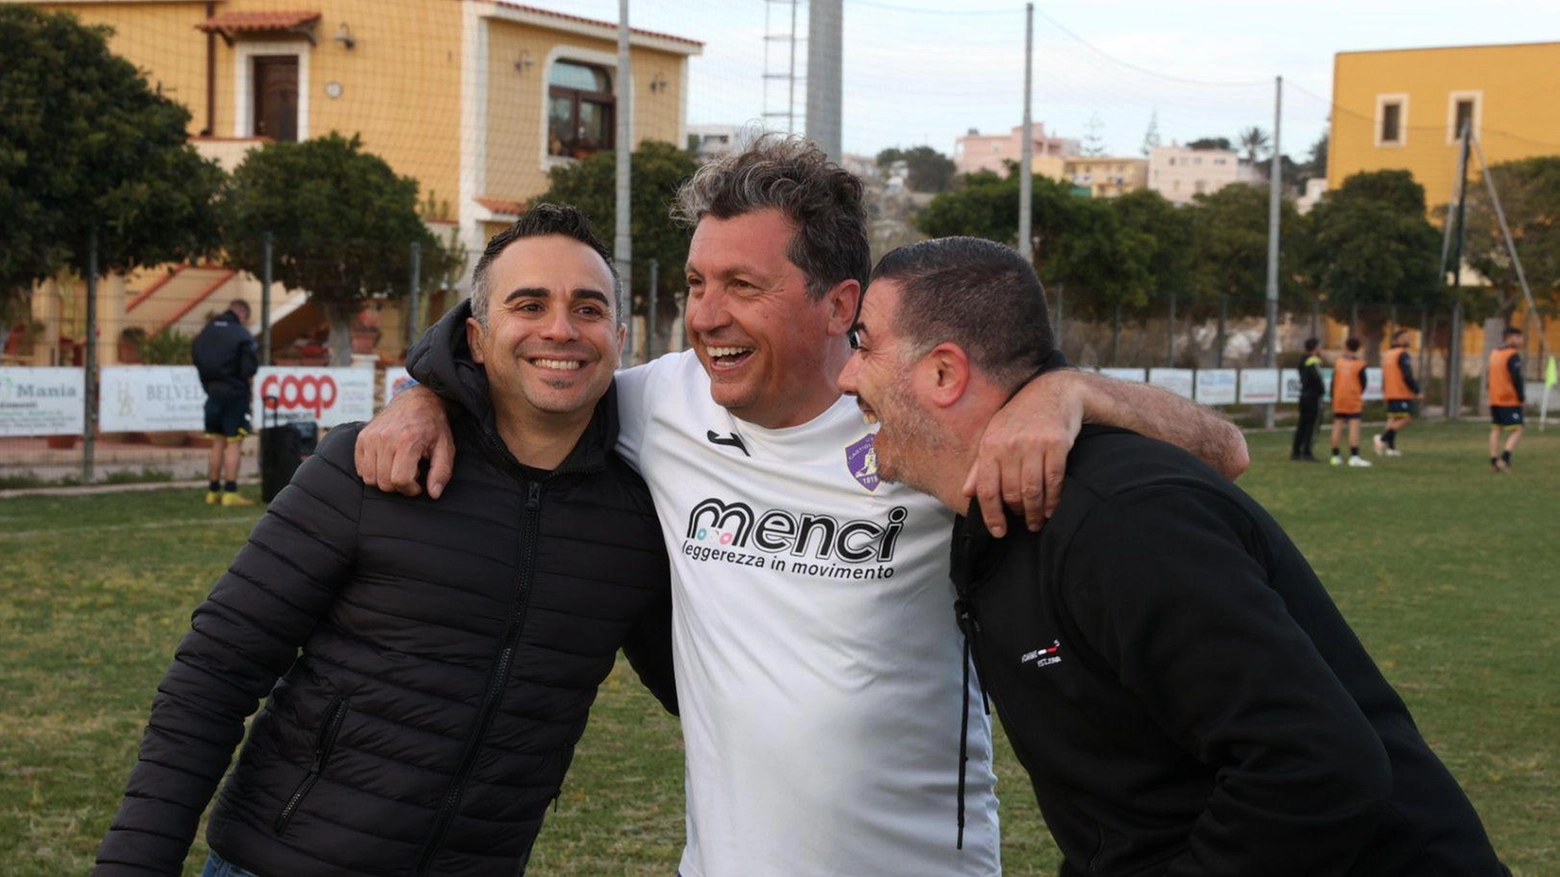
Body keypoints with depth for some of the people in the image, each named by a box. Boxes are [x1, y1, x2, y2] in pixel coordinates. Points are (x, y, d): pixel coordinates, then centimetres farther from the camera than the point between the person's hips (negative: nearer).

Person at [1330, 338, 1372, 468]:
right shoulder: (1359, 364, -7)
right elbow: (1363, 383, 0)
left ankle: (1335, 456, 13)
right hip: (1353, 400, -4)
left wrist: (1332, 397, 14)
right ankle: (1354, 456, -14)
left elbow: (1333, 382, 5)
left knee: (1337, 426, 8)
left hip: (1338, 399, 4)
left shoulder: (1338, 362, 2)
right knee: (1354, 426, -6)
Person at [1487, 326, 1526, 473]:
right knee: (1517, 431, -5)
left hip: (1494, 399, 8)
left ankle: (1493, 462, 6)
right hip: (1510, 400, -8)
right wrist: (1522, 398, -9)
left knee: (1496, 430, 10)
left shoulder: (1494, 354, 13)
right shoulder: (1513, 355, -14)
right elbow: (1517, 379, -18)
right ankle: (1504, 459, -20)